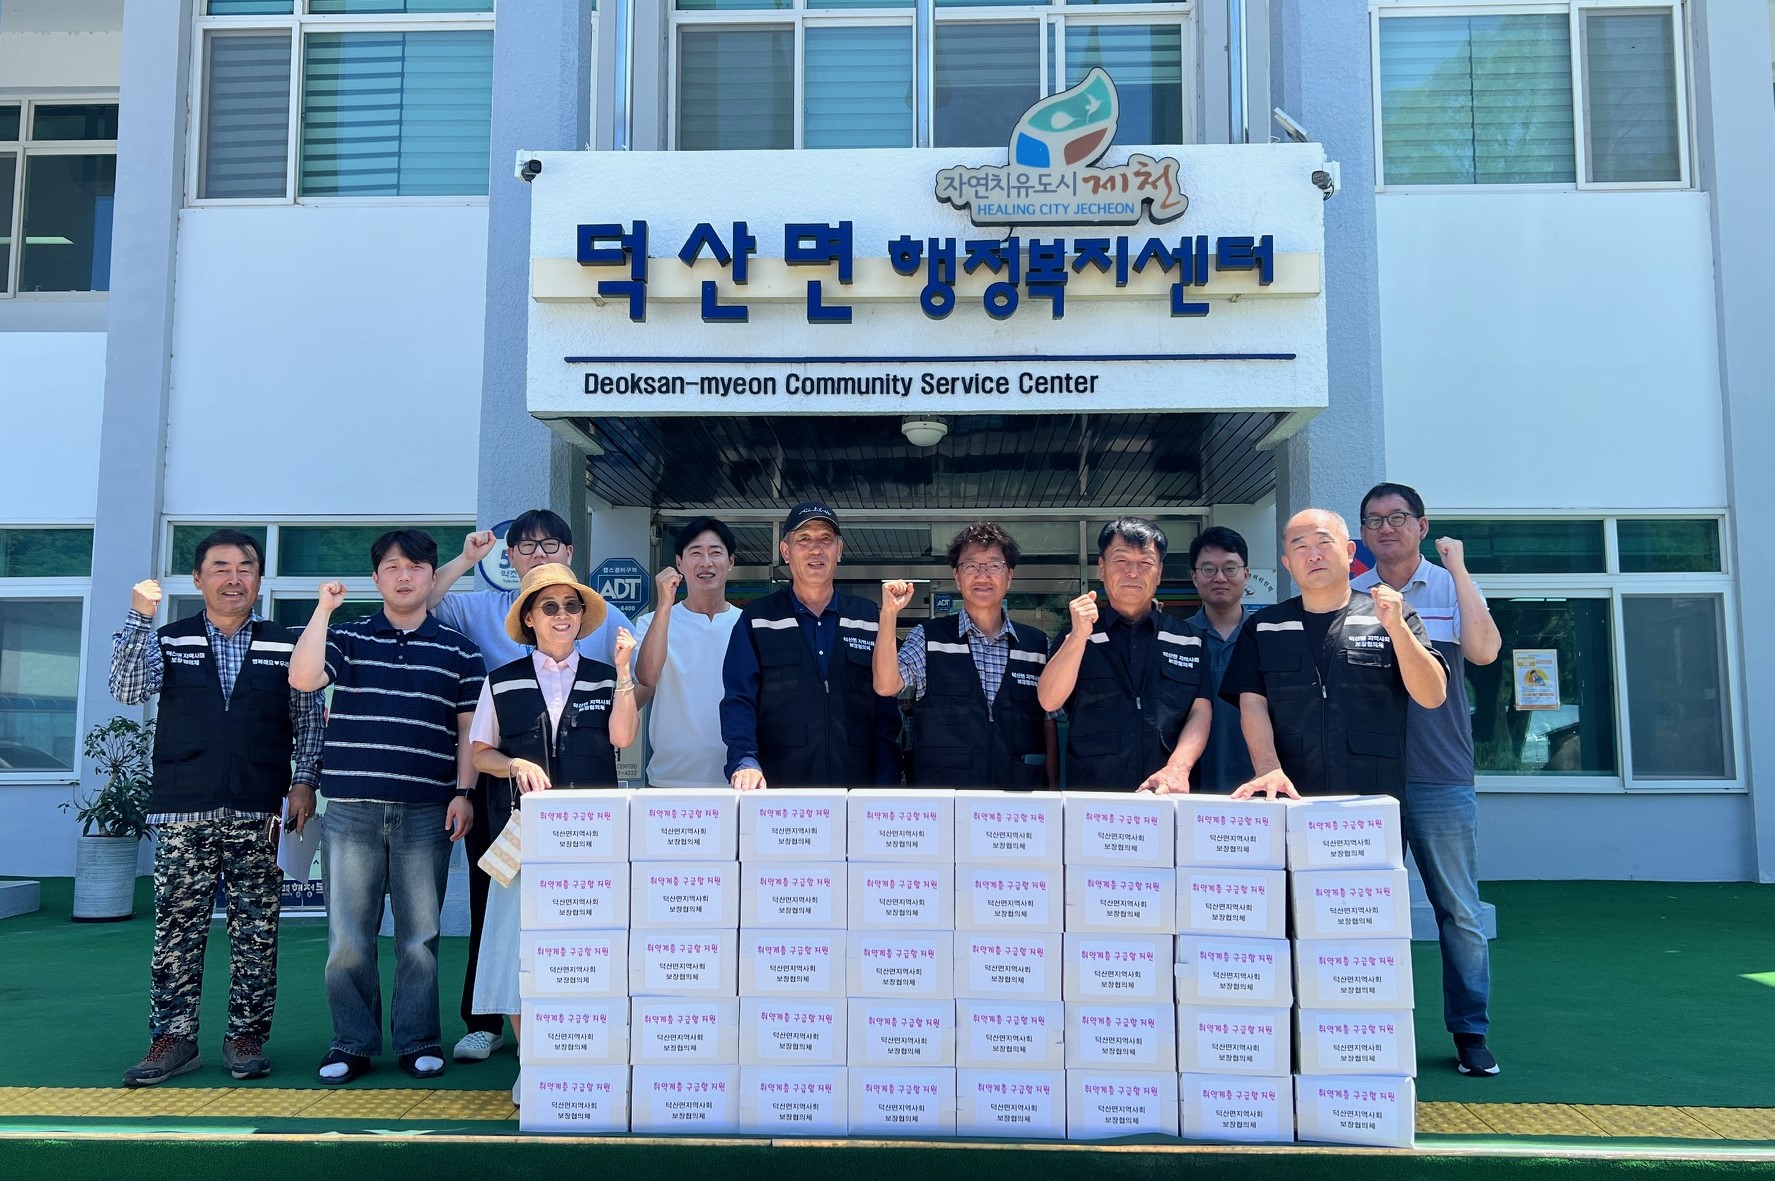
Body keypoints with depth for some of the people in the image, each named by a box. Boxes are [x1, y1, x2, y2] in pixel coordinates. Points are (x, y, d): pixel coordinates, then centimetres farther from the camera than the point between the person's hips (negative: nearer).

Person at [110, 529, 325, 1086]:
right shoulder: (168, 641, 10)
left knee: (256, 932, 2)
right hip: (183, 812, 0)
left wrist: (304, 781, -1)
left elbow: (309, 722, 10)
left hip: (259, 814, 0)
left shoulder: (287, 645, 9)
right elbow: (128, 691, -6)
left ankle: (246, 1036, 11)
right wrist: (140, 618, -14)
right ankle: (173, 1038, 10)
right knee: (177, 929, 1)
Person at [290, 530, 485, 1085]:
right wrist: (323, 609, -10)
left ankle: (418, 1040, 16)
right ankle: (353, 1042, 17)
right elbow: (302, 679, -9)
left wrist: (464, 794, -1)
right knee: (348, 934, 4)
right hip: (351, 808, 1)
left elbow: (468, 730, 7)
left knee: (420, 933, 5)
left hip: (426, 811, 0)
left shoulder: (457, 649, 8)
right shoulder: (348, 637, 9)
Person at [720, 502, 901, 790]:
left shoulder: (868, 619, 10)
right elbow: (738, 701, -3)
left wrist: (885, 790, -2)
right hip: (779, 794, -1)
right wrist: (745, 761, -21)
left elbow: (886, 711, 8)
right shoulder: (757, 620, 6)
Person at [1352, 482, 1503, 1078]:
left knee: (1459, 910, 2)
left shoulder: (1451, 587, 3)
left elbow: (1483, 650, -15)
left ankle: (1471, 1033, 15)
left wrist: (1458, 567, -13)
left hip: (1441, 778, -2)